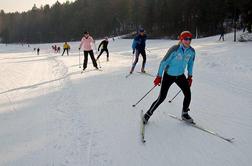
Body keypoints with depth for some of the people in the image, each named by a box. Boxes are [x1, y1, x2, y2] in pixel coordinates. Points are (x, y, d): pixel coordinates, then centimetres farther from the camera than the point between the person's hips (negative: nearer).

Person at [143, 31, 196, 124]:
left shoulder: (191, 51, -8)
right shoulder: (174, 49, -25)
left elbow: (190, 63, 10)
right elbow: (164, 62, -19)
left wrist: (190, 76, 12)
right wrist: (159, 76, -17)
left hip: (180, 76, 5)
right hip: (168, 75, -5)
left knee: (188, 94, -1)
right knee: (161, 98, -6)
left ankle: (184, 114, 22)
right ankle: (148, 114, 11)